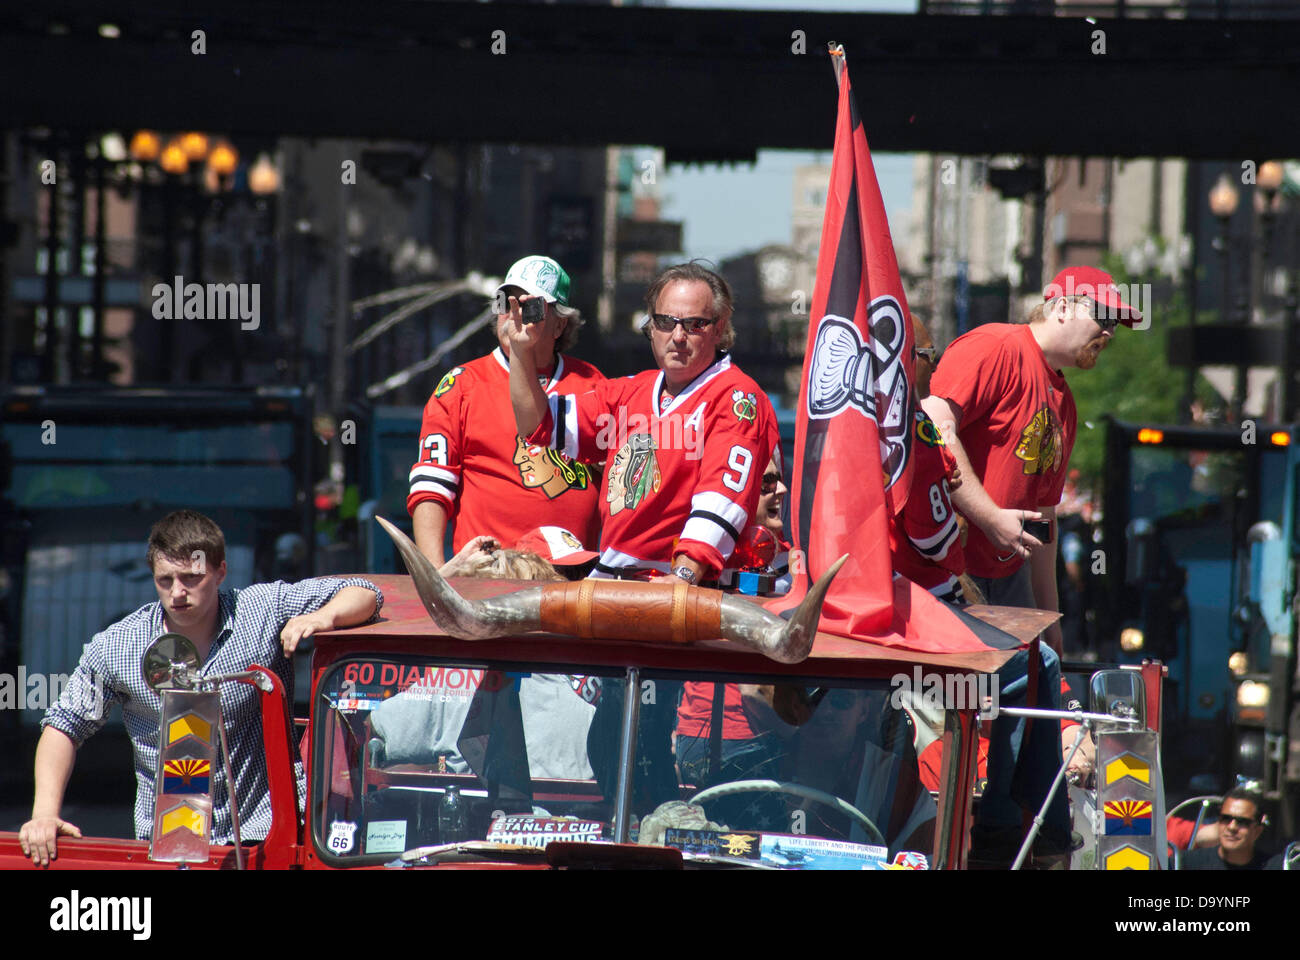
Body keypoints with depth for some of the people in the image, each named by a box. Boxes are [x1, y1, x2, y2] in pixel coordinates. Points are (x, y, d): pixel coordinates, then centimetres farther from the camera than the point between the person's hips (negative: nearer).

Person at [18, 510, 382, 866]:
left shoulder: (266, 610, -2)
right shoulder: (116, 647, 1)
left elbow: (365, 595, 3)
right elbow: (65, 726, 11)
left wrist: (323, 617, -18)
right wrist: (45, 812, 1)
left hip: (263, 829, -1)